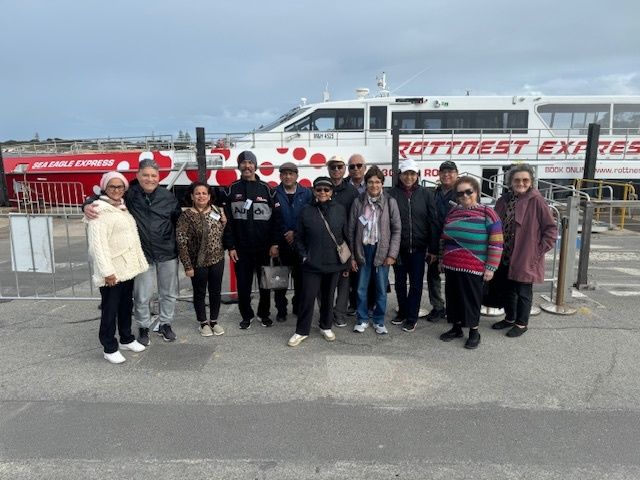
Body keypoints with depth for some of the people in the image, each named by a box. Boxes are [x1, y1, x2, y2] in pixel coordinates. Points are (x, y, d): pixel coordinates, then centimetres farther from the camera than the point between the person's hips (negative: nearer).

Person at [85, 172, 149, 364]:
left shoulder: (123, 207, 12)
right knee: (110, 309, 2)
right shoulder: (100, 211, -14)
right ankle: (110, 348, 14)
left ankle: (127, 339, 32)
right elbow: (98, 243, -21)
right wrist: (107, 271, -25)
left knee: (126, 305, 18)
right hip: (112, 270, -8)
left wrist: (138, 261, 12)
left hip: (128, 267, 8)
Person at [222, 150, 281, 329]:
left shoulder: (267, 189, 1)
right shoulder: (231, 190, 3)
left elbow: (276, 218, -2)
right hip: (241, 249, 0)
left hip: (264, 248, 0)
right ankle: (246, 316, 23)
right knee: (243, 285, 7)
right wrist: (230, 246, -5)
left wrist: (275, 243, -8)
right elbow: (227, 221, 1)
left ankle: (264, 314, 28)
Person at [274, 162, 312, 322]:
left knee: (300, 277, 10)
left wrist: (295, 233, -10)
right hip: (281, 242, -1)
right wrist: (285, 234, -11)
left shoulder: (306, 193, 3)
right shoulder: (274, 193, 1)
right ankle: (281, 310, 17)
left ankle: (298, 307, 26)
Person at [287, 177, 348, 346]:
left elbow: (346, 235, 5)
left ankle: (326, 326, 33)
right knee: (307, 297, 0)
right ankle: (301, 331, 16)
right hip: (312, 264, -1)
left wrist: (346, 261, 5)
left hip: (334, 263, 2)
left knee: (328, 297, 14)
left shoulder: (340, 210, 0)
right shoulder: (306, 211, -2)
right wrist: (304, 255, -4)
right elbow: (299, 238, 5)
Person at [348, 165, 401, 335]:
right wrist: (352, 256, -1)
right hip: (363, 249, 1)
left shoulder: (390, 202, -2)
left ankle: (379, 321, 23)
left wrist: (392, 254, -8)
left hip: (381, 250, -1)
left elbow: (396, 229, -2)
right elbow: (351, 230, 2)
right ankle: (362, 319, 25)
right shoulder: (358, 202, 0)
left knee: (381, 289, 7)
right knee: (361, 288, 9)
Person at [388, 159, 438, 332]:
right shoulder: (392, 194, -3)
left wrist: (433, 249, -4)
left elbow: (433, 222, -1)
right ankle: (402, 312, 30)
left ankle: (411, 317, 18)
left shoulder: (426, 194, -1)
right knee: (400, 282, 13)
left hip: (418, 247, 0)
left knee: (416, 283, 6)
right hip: (398, 247, 0)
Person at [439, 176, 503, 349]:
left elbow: (496, 244, -10)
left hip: (473, 269, -5)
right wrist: (442, 259, 17)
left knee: (471, 300, 5)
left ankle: (474, 332, 22)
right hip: (451, 266, 5)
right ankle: (456, 328, 30)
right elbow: (444, 238, 17)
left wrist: (490, 267, -12)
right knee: (453, 298, 14)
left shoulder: (487, 214, -8)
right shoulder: (453, 212, 8)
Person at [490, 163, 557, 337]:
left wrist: (539, 250, -11)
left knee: (523, 292, 8)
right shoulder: (504, 200, 2)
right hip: (505, 257, 5)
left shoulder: (536, 201, -13)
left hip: (525, 258, -5)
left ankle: (521, 323, 26)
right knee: (508, 289, 18)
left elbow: (551, 228, -10)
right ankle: (510, 318, 37)